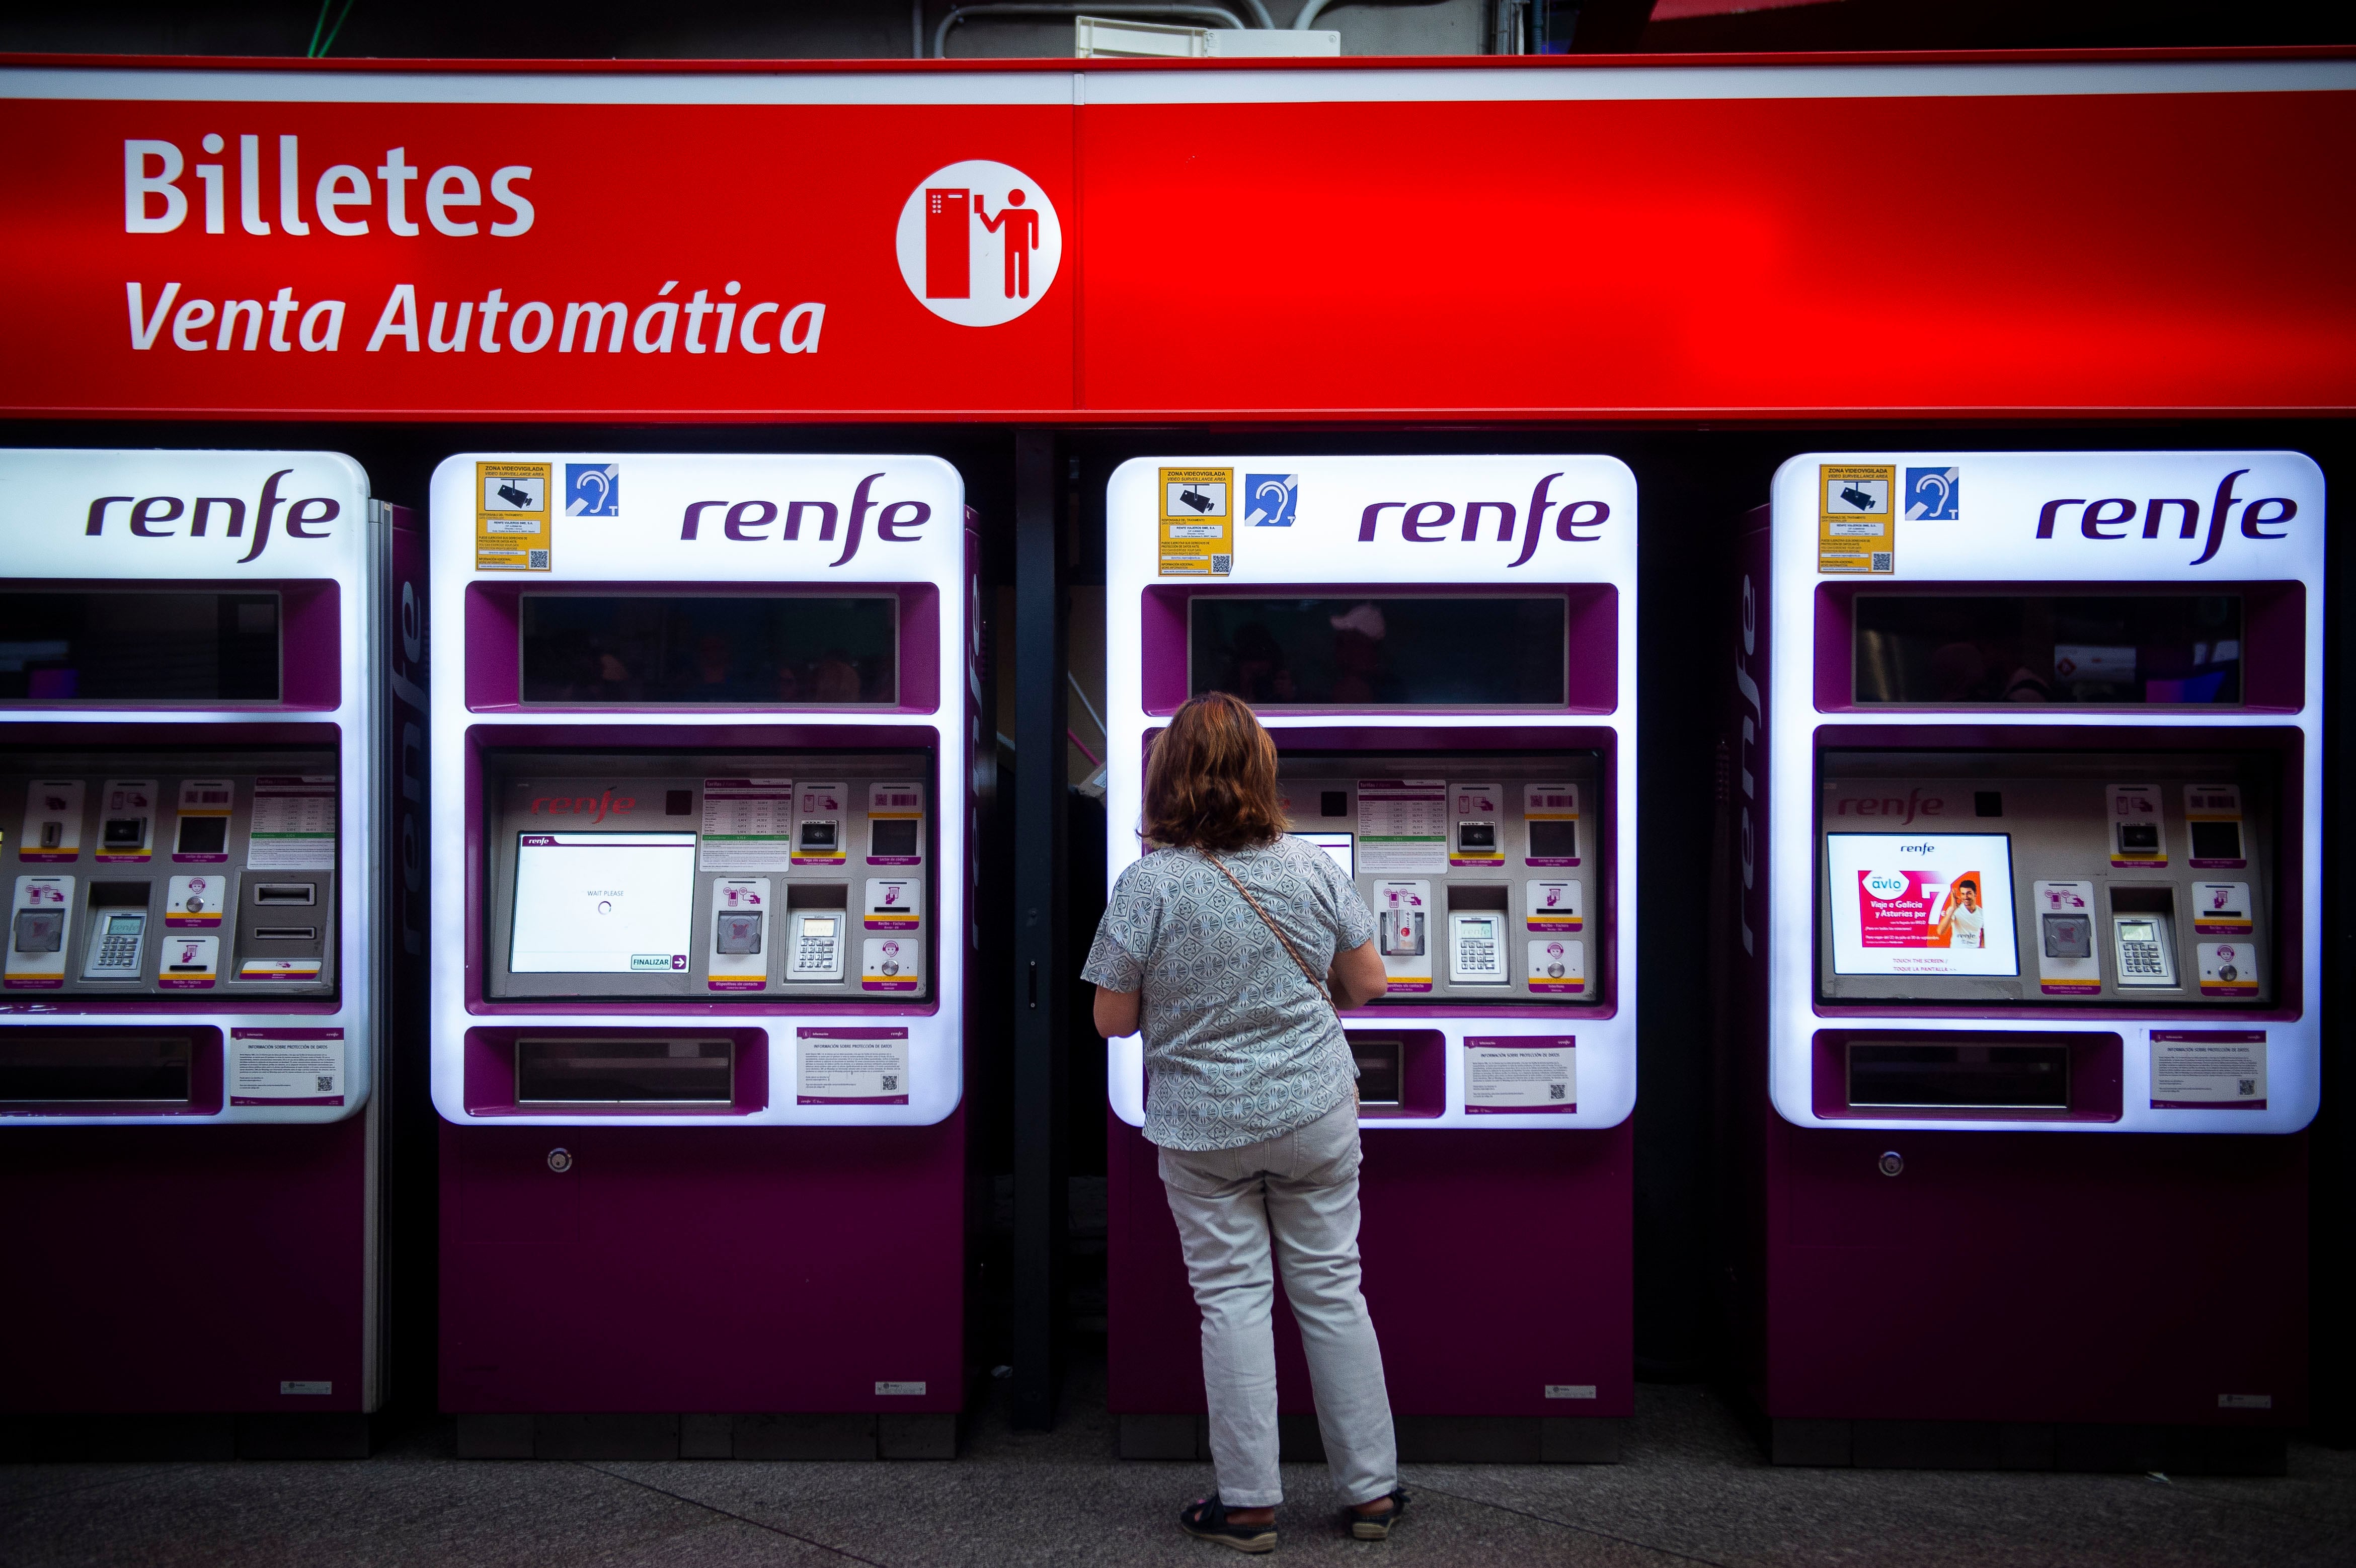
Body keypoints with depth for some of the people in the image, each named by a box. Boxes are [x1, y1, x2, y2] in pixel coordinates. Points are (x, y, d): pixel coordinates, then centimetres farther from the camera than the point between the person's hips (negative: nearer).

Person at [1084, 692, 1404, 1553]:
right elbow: (1368, 983, 3)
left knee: (1232, 1298, 7)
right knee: (1332, 1289, 11)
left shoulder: (1146, 884, -15)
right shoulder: (1311, 866, -6)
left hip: (1203, 1131, -2)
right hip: (1316, 1113, 2)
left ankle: (1249, 1501, 12)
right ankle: (1372, 1490, 18)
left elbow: (1113, 1019, -9)